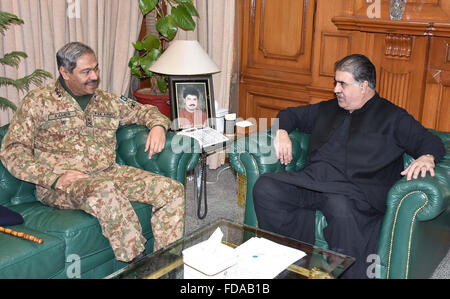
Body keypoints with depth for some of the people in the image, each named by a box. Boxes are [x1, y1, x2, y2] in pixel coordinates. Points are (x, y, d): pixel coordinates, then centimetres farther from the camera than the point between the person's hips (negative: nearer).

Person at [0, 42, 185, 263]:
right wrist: (54, 178, -17)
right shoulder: (38, 101, 3)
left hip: (108, 173, 5)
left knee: (172, 190, -15)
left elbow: (143, 110, 30)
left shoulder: (106, 100, 17)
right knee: (106, 191, -40)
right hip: (63, 185, -5)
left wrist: (158, 125, 4)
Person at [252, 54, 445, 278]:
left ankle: (351, 272, -24)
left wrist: (426, 158, -11)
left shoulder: (392, 117, 17)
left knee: (342, 208, -42)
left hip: (355, 188, -5)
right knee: (264, 188, -23)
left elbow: (432, 143, 13)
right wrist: (282, 132, 16)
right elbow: (291, 114, 39)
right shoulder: (327, 109, 29)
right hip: (312, 180, 5)